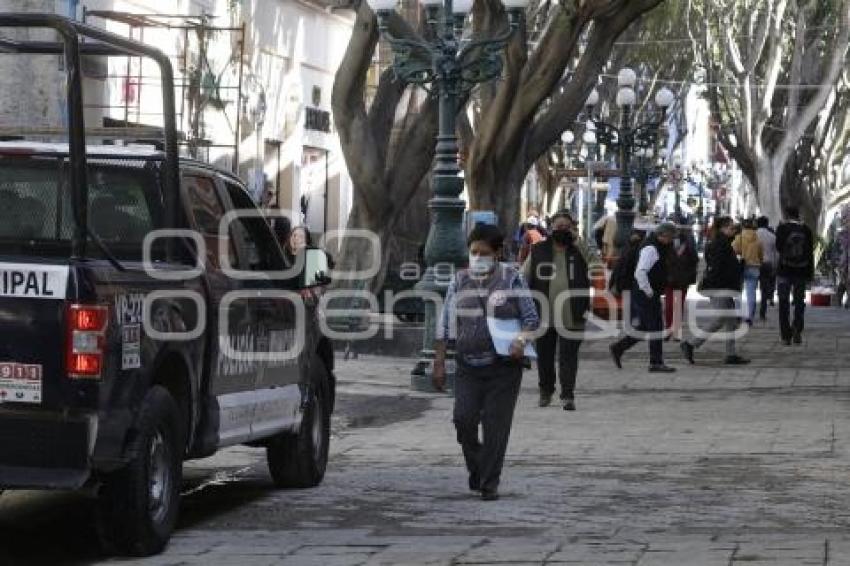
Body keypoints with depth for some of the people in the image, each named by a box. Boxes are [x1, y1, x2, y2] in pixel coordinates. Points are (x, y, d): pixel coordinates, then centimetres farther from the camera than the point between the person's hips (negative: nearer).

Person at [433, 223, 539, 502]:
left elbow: (532, 318, 4)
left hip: (504, 366, -2)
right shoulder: (459, 281, 9)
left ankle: (489, 484, 6)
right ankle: (476, 468, 15)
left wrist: (521, 340, -16)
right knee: (463, 419, -10)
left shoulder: (511, 278, 2)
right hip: (468, 366, 2)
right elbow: (445, 325, 11)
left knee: (496, 426, -3)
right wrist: (439, 362, 6)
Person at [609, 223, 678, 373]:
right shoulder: (650, 249, -17)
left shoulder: (659, 249, 15)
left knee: (644, 327, 15)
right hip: (645, 295, -10)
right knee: (655, 327, -5)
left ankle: (618, 348, 24)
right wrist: (649, 292, -21)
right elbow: (640, 273, -26)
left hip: (651, 295, 10)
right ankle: (656, 363, 0)